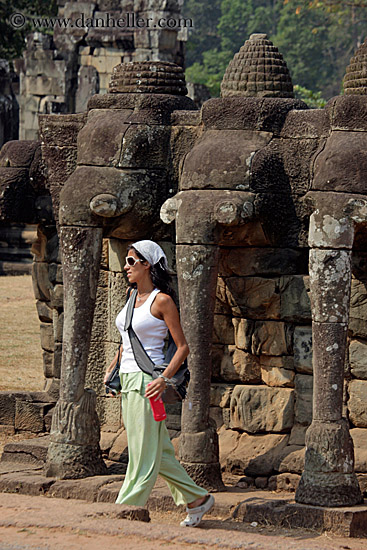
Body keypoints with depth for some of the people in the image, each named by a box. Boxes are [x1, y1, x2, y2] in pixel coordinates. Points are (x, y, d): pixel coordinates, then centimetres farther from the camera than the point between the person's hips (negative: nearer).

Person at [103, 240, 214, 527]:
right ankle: (197, 498, 22)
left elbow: (183, 347, -12)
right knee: (159, 451, 12)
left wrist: (163, 379, -22)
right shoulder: (133, 296, 12)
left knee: (144, 454, -2)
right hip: (128, 380, 9)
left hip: (147, 381, -9)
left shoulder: (162, 301, -11)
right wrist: (113, 367, 19)